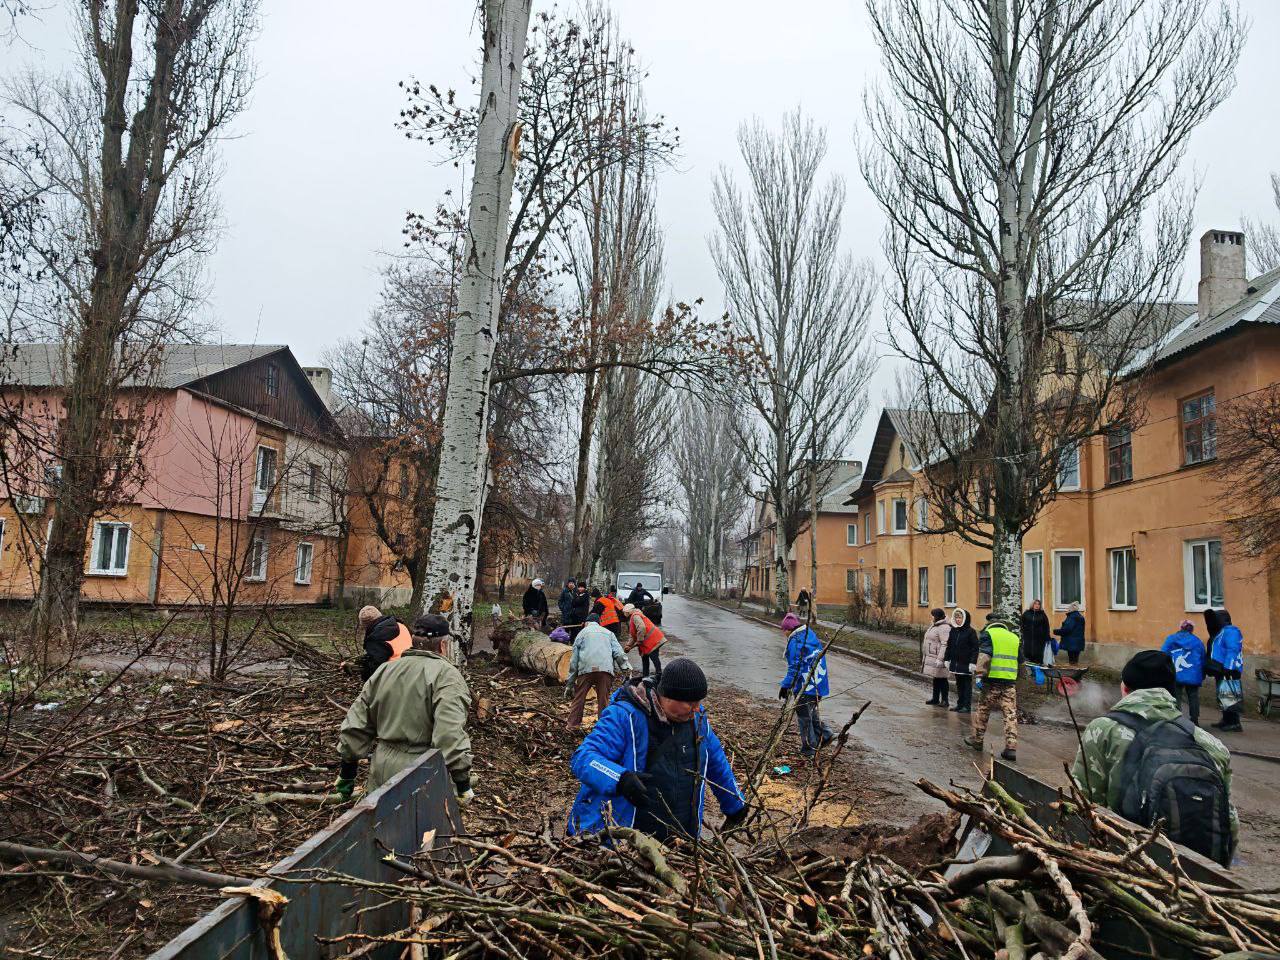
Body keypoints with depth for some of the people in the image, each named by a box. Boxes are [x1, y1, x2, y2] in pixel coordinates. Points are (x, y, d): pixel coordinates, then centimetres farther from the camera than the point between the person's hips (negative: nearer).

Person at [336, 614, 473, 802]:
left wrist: (347, 772, 20)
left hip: (381, 773, 6)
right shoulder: (446, 675, -12)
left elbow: (356, 726, 11)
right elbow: (451, 735, -22)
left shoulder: (384, 671, 8)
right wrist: (463, 781, -16)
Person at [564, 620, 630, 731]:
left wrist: (570, 682, 19)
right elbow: (618, 652, 9)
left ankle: (572, 724, 7)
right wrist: (626, 668, 2)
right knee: (603, 699, 4)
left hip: (586, 668, -1)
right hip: (606, 668, 1)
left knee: (579, 697, 8)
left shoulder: (582, 632, 21)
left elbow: (574, 659, 17)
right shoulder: (608, 633, 24)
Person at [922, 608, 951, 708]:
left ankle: (945, 700, 3)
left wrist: (940, 659, -28)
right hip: (931, 657, 10)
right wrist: (926, 656, 25)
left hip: (938, 658, -10)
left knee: (941, 679, -4)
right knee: (935, 679, 17)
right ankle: (935, 699, 26)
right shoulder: (935, 626, 16)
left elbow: (945, 645, -25)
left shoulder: (944, 628, -18)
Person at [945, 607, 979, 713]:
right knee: (959, 685, 13)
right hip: (955, 663, 6)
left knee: (967, 684, 2)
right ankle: (960, 704, 20)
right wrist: (947, 659, 12)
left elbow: (975, 648, -11)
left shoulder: (971, 632, -9)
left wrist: (972, 663, -15)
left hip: (966, 664, -6)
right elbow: (949, 646, 15)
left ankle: (967, 706, 6)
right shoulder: (953, 631, 9)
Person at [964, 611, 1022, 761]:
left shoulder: (987, 634, -1)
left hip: (992, 680, -4)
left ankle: (977, 739, 24)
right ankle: (1011, 748, -4)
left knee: (983, 710, 12)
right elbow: (1020, 661, 20)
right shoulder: (1015, 638, 15)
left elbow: (984, 656, -15)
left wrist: (979, 674, -12)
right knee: (1010, 714, 2)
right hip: (1010, 681, 4)